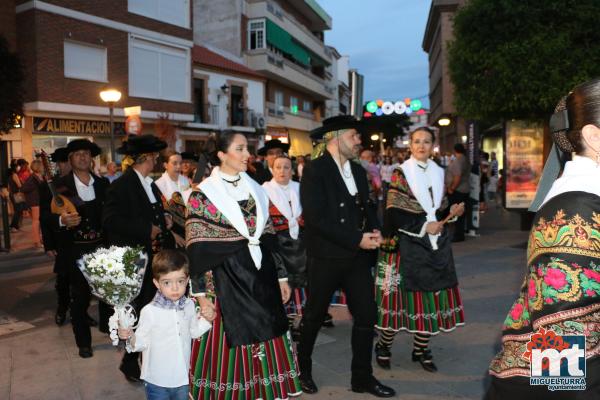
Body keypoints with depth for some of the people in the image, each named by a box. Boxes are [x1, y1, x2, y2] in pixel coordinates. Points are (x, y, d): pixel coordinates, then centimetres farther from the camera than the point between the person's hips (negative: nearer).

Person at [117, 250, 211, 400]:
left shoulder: (189, 305, -6)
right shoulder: (149, 311, -20)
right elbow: (142, 342, -12)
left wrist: (206, 319, -5)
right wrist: (131, 337, -31)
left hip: (182, 377, 4)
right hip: (157, 381, -4)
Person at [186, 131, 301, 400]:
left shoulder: (255, 190, 9)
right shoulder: (202, 195, -6)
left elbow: (269, 238, 13)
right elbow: (196, 251, -8)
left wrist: (281, 276, 13)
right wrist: (202, 295, -11)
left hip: (261, 277, 5)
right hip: (225, 280, -5)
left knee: (264, 342, 12)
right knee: (230, 347, 6)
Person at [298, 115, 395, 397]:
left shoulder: (358, 171, 10)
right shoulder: (314, 171, -13)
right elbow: (316, 218, -21)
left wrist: (374, 230, -4)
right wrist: (357, 239, -21)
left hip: (357, 256, 6)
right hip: (325, 257, -6)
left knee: (366, 315, 7)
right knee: (314, 316, 12)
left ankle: (362, 377, 24)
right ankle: (302, 370, 34)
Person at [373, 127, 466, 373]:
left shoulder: (438, 172, 12)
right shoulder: (401, 173, -5)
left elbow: (438, 210, 14)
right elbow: (394, 214, -12)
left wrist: (451, 211, -6)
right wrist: (423, 226, -15)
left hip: (435, 245, 5)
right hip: (408, 245, -5)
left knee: (432, 297, 6)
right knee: (402, 297, -2)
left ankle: (421, 348, 23)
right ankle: (383, 345, 18)